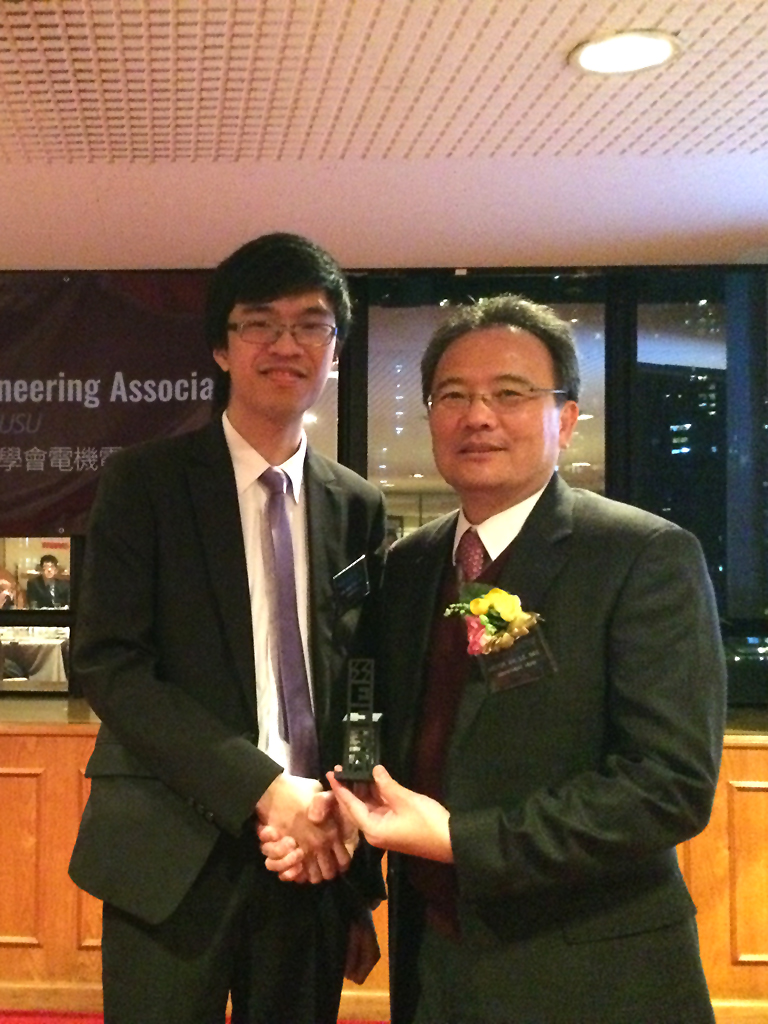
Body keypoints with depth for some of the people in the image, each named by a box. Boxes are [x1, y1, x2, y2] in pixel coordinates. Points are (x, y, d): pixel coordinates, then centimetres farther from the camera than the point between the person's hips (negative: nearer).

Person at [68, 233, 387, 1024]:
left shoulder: (358, 507, 6)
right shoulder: (143, 481, -3)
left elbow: (362, 690, 9)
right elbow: (105, 662, -10)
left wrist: (359, 881, 4)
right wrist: (262, 787, -17)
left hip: (314, 855, 3)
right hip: (175, 856, -3)